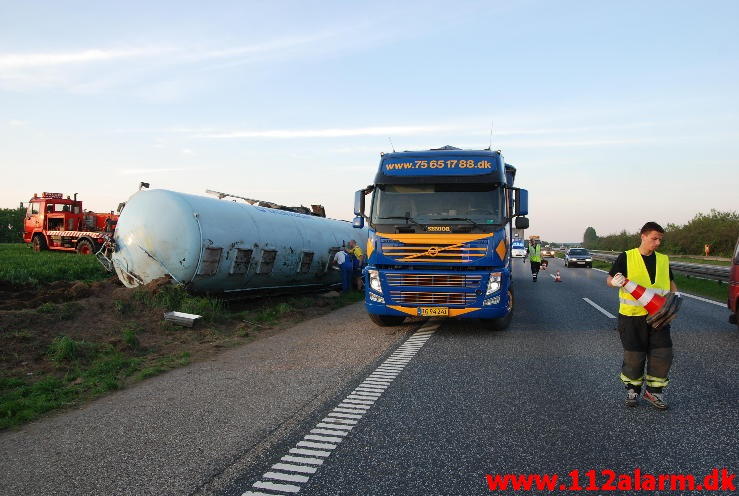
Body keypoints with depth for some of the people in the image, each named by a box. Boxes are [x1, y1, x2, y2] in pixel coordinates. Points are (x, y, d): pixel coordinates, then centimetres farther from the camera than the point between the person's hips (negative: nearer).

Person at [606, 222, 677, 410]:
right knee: (634, 355, 3)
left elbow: (671, 282, 21)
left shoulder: (663, 260, 9)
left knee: (663, 353, 1)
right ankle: (632, 389, 24)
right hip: (632, 315, -4)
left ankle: (654, 390, 18)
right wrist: (616, 281, -27)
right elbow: (609, 279, -3)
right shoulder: (626, 257, -4)